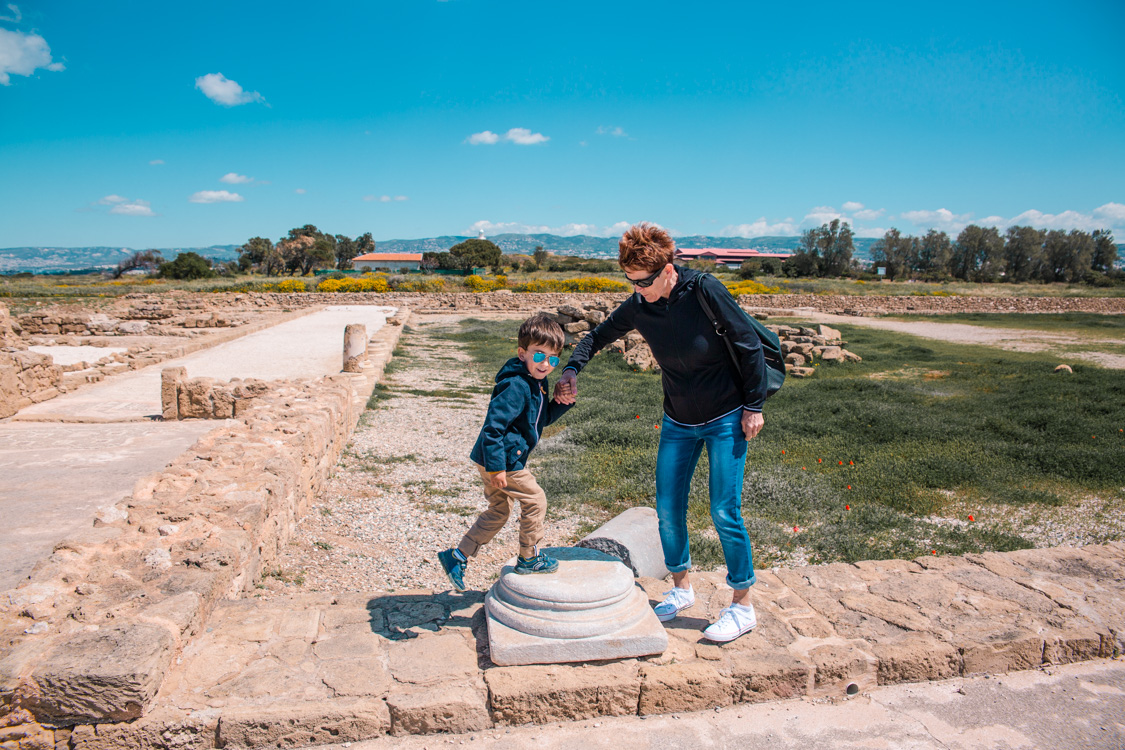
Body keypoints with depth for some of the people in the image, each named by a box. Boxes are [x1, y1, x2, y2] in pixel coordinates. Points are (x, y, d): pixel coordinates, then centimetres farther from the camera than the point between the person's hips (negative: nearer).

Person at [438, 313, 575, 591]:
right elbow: (493, 425, -27)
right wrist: (497, 467, -26)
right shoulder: (515, 385, -24)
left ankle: (457, 557, 26)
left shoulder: (538, 381, 7)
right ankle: (529, 558, 21)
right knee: (535, 501, 3)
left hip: (499, 458, 10)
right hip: (504, 460, -10)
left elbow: (543, 418, 18)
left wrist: (561, 403, -1)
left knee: (498, 511, 20)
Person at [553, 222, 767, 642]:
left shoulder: (705, 291, -20)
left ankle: (743, 607, 12)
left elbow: (749, 345, -12)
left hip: (725, 419, -5)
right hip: (678, 422, 5)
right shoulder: (638, 307, -7)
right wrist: (573, 368, -10)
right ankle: (681, 589, 28)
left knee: (724, 512, -6)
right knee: (668, 509, 5)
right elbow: (599, 336, 8)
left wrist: (753, 407, -11)